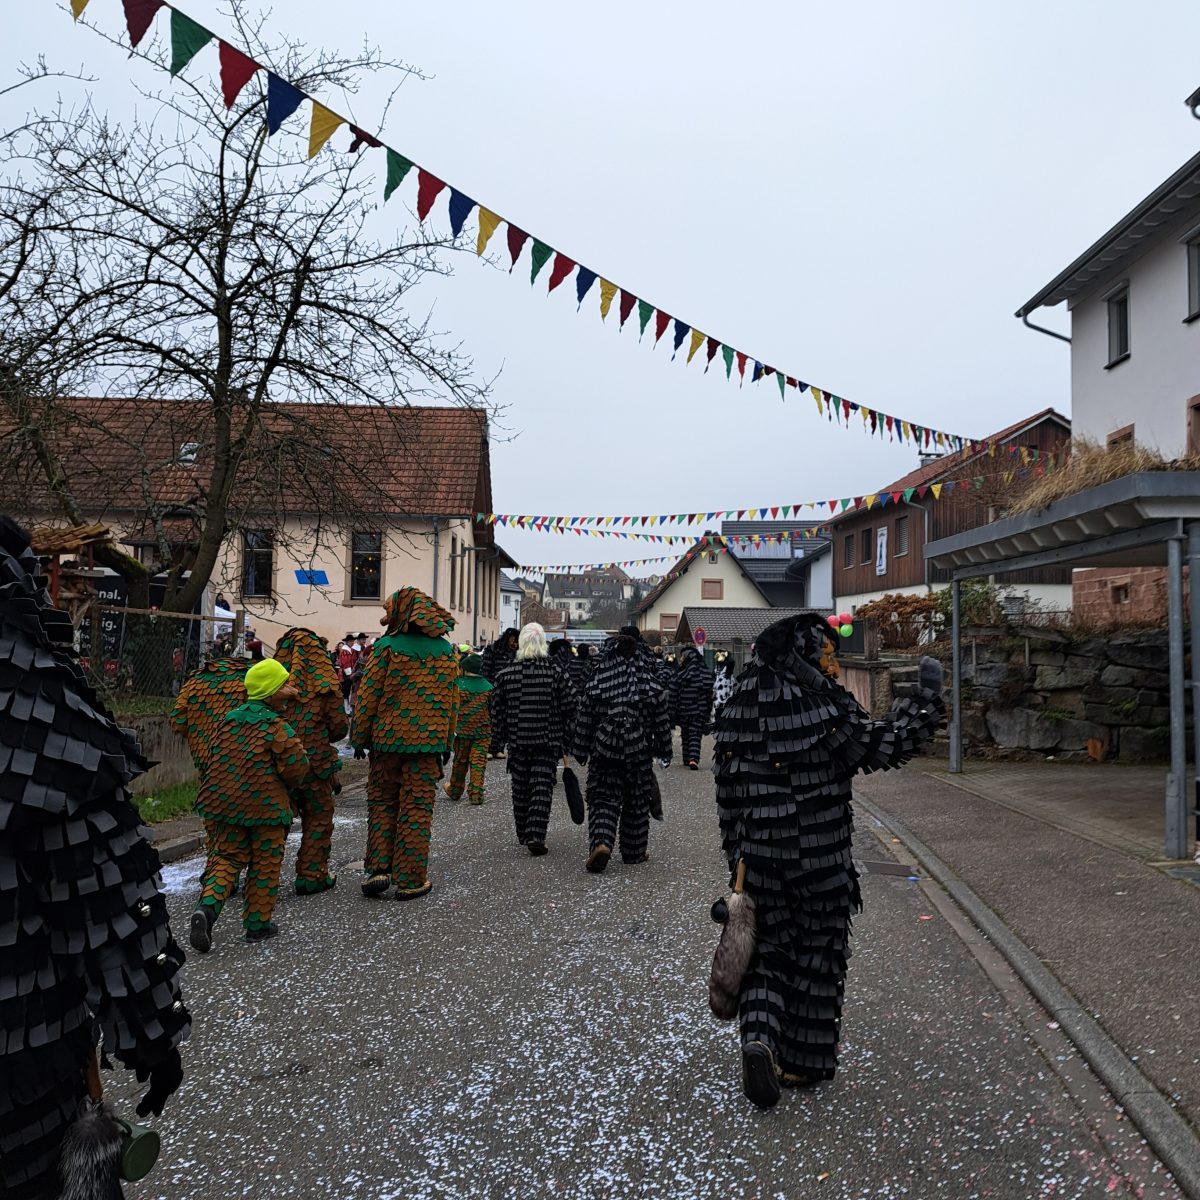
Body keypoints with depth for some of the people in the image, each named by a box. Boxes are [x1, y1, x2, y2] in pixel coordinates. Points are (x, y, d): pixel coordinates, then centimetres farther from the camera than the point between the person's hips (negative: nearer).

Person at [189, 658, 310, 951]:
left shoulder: (229, 720, 6)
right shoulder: (277, 727, -13)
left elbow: (216, 761, 15)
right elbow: (297, 767, -16)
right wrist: (288, 785, 6)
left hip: (226, 803, 5)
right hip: (267, 806, -5)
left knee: (227, 857, 14)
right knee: (265, 865, 9)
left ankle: (207, 906, -9)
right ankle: (258, 924, 17)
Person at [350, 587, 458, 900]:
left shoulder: (386, 647, -8)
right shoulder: (445, 650, 3)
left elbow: (368, 696, -7)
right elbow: (451, 700, 6)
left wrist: (359, 736, 3)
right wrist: (447, 741, 13)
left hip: (387, 737, -2)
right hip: (428, 741, 2)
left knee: (381, 803, 14)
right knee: (417, 809, 7)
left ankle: (377, 869, 9)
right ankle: (410, 880, 10)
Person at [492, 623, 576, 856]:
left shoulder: (506, 674, -2)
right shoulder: (556, 673, -5)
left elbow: (498, 711, 4)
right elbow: (569, 707, -4)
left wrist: (499, 739, 14)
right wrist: (565, 738, 7)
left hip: (518, 742, 2)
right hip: (548, 741, -1)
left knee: (520, 789, 14)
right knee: (542, 788, 0)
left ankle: (523, 834, 26)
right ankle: (536, 836, -11)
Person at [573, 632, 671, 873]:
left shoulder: (596, 683, -5)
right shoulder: (651, 684, -3)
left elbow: (584, 720, -1)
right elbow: (661, 722, 2)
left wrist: (581, 751, 8)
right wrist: (664, 750, 13)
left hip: (604, 751, -1)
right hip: (639, 753, 1)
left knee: (603, 799, 4)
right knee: (637, 802, 13)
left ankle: (601, 842, -19)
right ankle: (634, 852, 22)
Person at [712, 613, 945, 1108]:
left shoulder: (740, 702, 1)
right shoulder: (822, 700, -15)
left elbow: (728, 784, 3)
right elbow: (878, 747, -10)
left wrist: (736, 852, 12)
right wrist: (925, 699, 0)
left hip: (758, 853, 4)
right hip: (820, 856, -4)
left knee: (770, 943, 17)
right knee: (817, 949, 12)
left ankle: (760, 1034, -3)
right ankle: (804, 1061, 24)